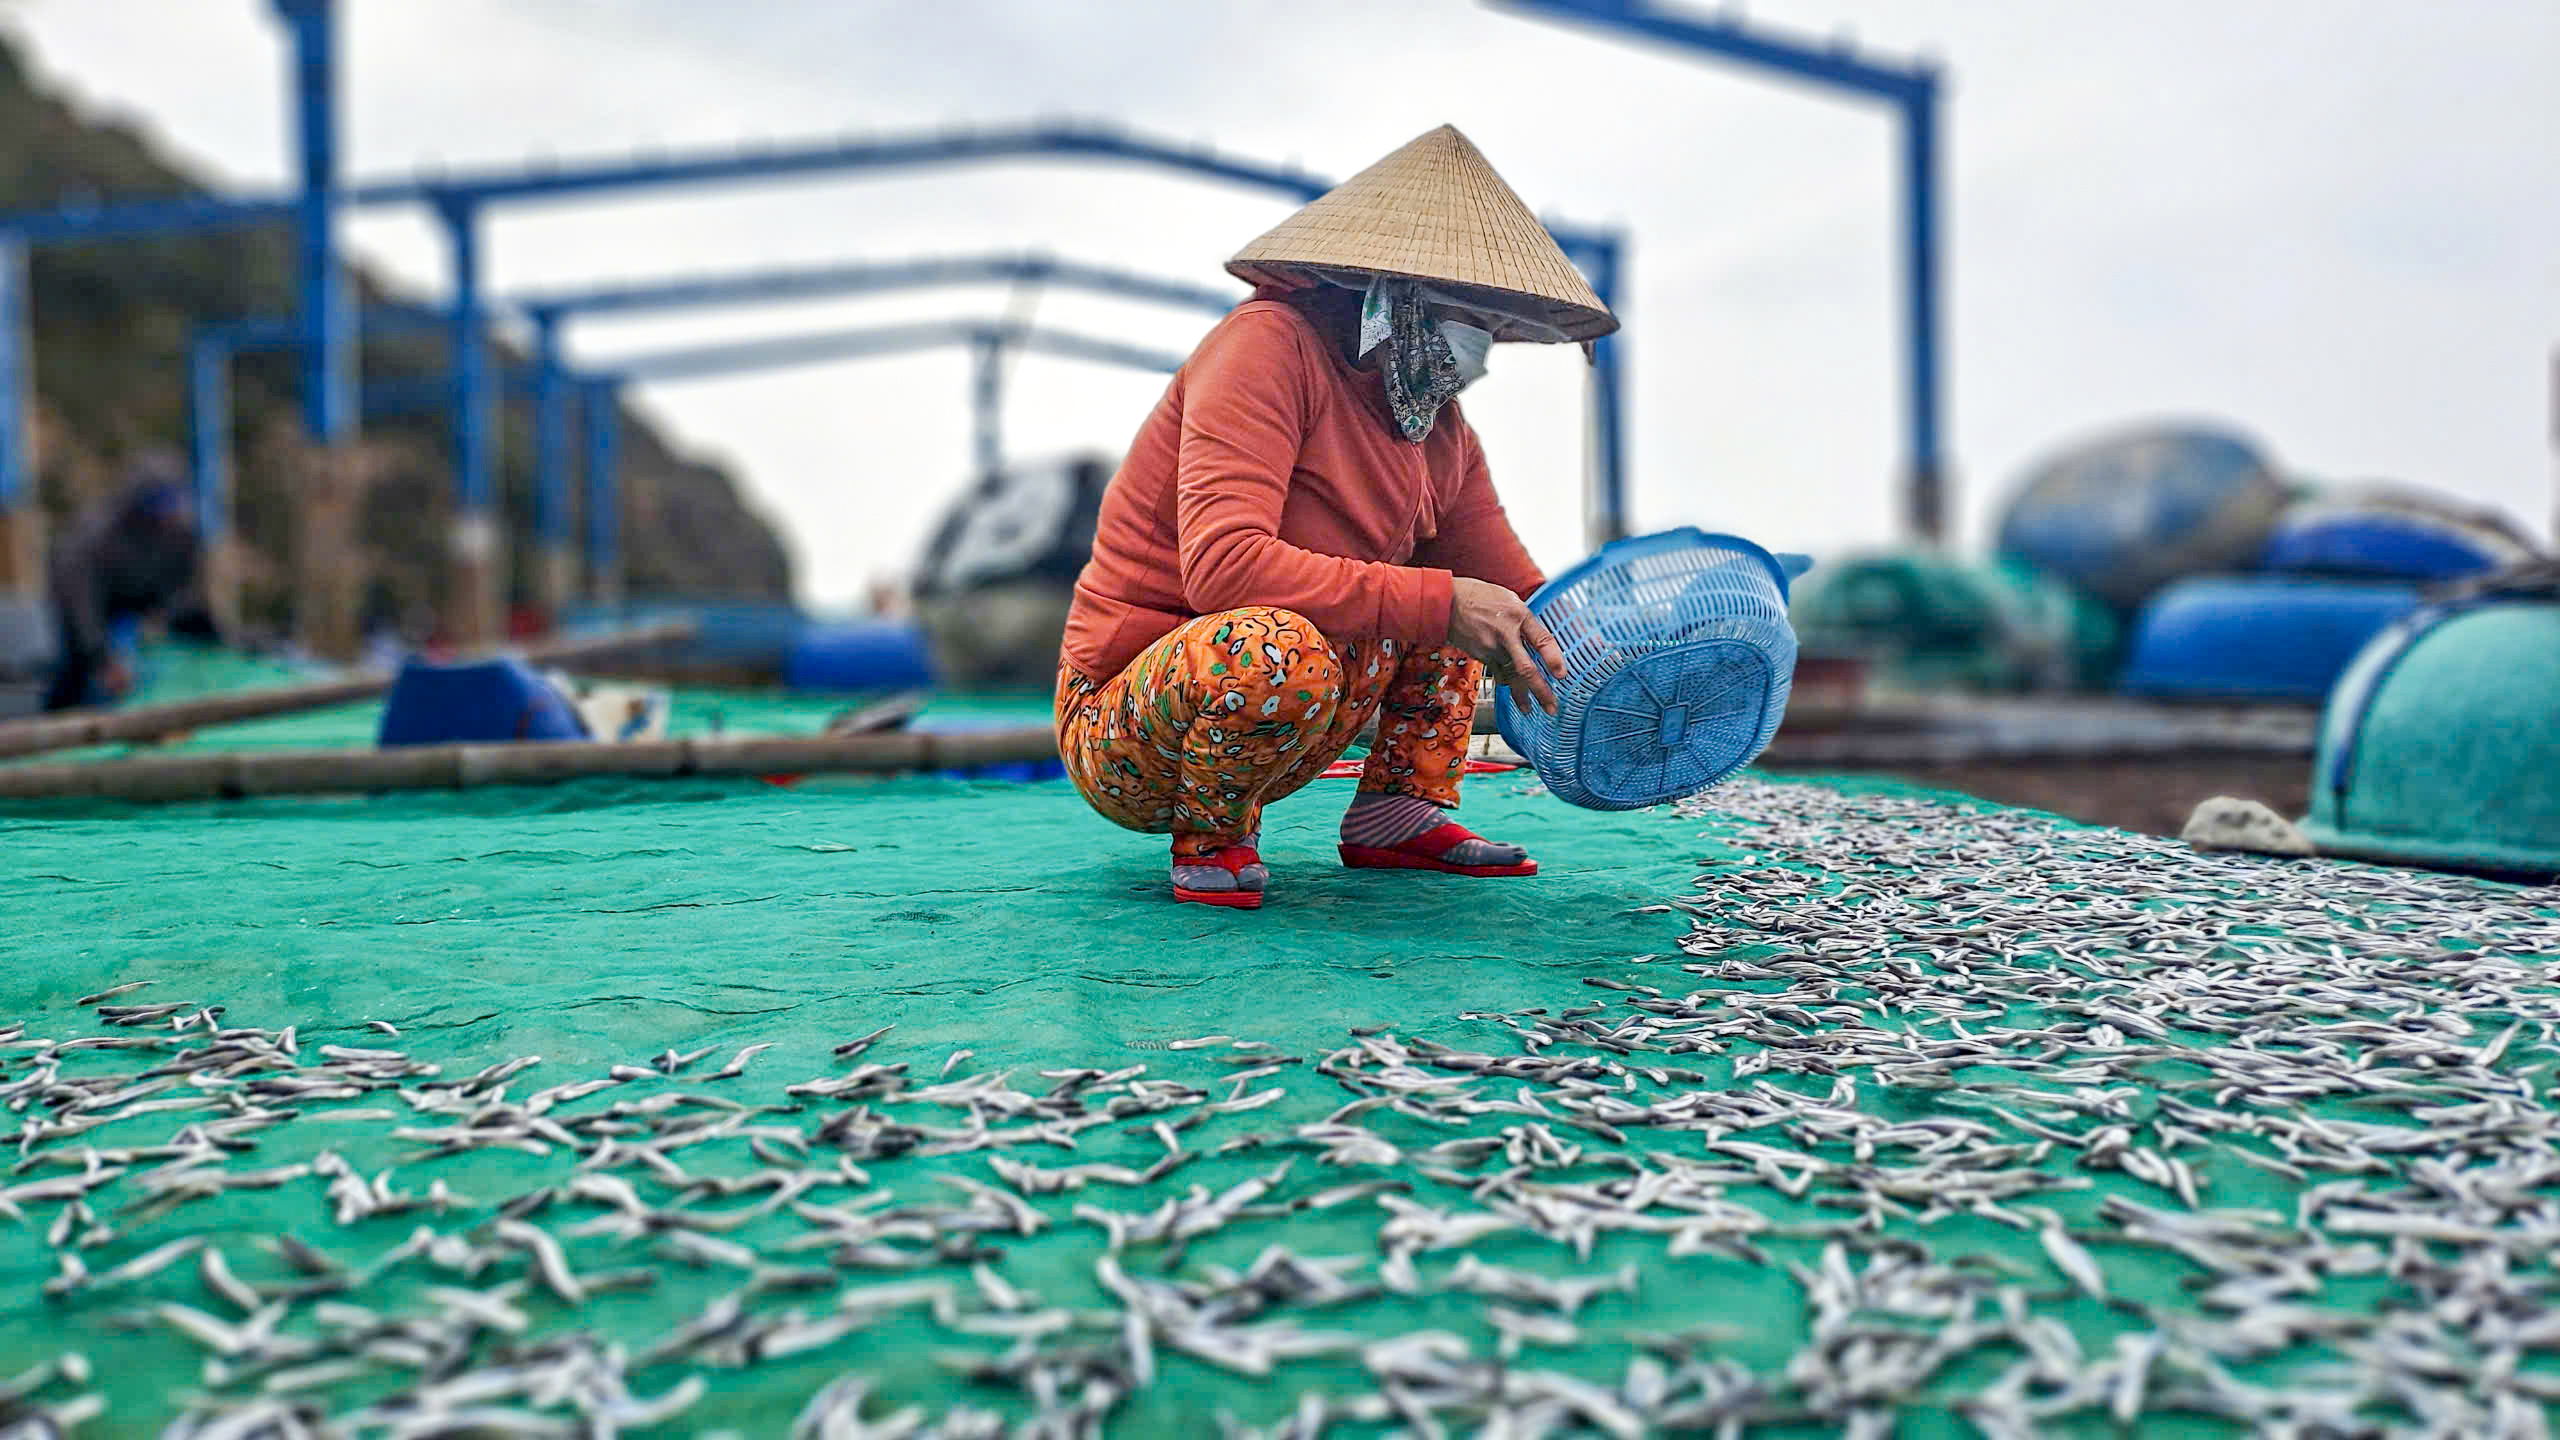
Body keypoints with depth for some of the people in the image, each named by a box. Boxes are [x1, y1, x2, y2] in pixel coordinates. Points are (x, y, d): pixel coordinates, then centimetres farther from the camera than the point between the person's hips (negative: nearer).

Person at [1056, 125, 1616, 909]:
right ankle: (1209, 838, -10)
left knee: (1453, 594, 11)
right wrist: (1437, 605, -34)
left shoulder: (1442, 431, 5)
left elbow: (1518, 595, 7)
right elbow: (1221, 563, -31)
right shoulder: (1271, 343, -18)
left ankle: (1398, 814, 9)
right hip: (1120, 733, -8)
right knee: (1283, 650, -39)